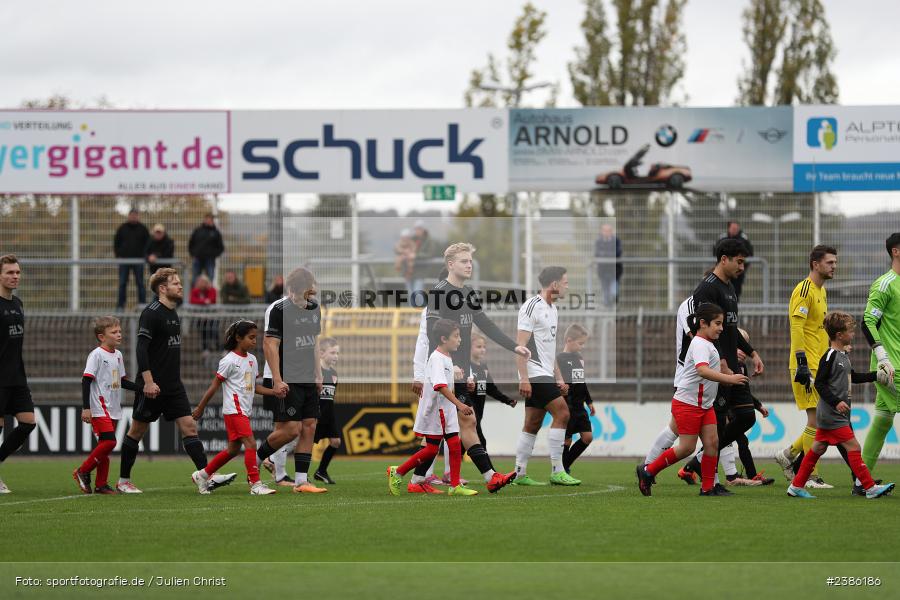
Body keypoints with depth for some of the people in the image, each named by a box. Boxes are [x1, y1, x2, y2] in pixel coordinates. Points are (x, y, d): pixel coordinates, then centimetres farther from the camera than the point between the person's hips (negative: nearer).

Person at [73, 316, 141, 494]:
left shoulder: (118, 355, 14)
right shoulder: (96, 355, -10)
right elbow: (86, 380, -13)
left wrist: (142, 388, 13)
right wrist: (86, 408, -18)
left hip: (113, 409, 8)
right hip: (99, 408, -8)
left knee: (105, 446, 7)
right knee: (108, 441, -16)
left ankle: (101, 484, 10)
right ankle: (82, 472, -2)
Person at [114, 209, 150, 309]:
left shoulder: (142, 228, 6)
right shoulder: (122, 228, 8)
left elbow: (148, 243, 8)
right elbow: (116, 243, 12)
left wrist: (144, 256, -3)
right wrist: (118, 255, 1)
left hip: (138, 260, -1)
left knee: (140, 283, 0)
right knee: (122, 284, 0)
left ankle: (142, 304, 3)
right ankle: (120, 305, 2)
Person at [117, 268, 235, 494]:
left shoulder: (173, 313, 14)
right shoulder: (151, 313, -13)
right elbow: (141, 348, -20)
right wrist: (148, 381, -26)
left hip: (173, 386, 8)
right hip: (153, 387, -8)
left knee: (189, 426, -3)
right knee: (137, 431, 3)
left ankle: (209, 477, -11)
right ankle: (123, 481, 14)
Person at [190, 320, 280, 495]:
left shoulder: (252, 359, 13)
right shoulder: (229, 361, -11)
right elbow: (214, 386, -6)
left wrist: (274, 392, 3)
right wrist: (200, 408, -3)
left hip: (244, 411, 9)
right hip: (234, 410, -9)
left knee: (233, 449, 12)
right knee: (250, 443, -16)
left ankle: (202, 475, 25)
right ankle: (255, 484, -16)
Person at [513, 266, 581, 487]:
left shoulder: (552, 310, 18)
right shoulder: (532, 306, -11)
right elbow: (520, 344, -16)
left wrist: (559, 378, 22)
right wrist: (523, 378, -21)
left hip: (546, 375, 10)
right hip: (535, 375, -10)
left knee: (532, 424, 9)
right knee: (562, 413, -14)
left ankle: (520, 474, 11)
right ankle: (557, 471, -13)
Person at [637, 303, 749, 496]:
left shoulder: (708, 345, 16)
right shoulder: (699, 345, -17)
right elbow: (703, 370, -35)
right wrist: (729, 379, -41)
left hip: (705, 404, 9)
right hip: (687, 403, -9)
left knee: (712, 442, -1)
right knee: (687, 447, -6)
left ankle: (708, 487, 3)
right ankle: (647, 471, 8)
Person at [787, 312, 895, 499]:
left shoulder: (843, 355, 15)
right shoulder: (830, 356, -15)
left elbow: (852, 377, 29)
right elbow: (819, 383, -19)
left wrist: (876, 376, 25)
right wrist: (836, 402, -23)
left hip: (828, 415, 10)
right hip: (832, 414, -10)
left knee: (818, 448, 12)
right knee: (853, 447, -10)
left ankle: (796, 486, 17)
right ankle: (870, 487, -10)